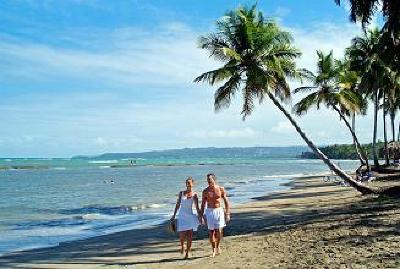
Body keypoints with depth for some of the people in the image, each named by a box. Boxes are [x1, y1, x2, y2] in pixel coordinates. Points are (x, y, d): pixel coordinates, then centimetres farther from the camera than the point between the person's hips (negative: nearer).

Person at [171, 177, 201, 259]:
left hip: (190, 216, 0)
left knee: (190, 235, -2)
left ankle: (188, 252, 11)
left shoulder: (194, 194, 1)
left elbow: (197, 207, 4)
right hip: (182, 216, 0)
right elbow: (177, 205, 8)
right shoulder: (181, 193, 4)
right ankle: (182, 246, 26)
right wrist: (174, 215, 7)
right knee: (182, 235, -5)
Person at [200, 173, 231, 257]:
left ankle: (218, 246, 21)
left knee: (219, 231, -7)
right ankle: (214, 250, 15)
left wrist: (227, 213, -1)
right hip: (209, 211, 1)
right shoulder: (205, 191, 1)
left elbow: (226, 202, 4)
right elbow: (203, 204, 7)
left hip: (219, 211, -1)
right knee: (211, 232, 0)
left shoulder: (221, 189, -1)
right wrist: (202, 216, 3)